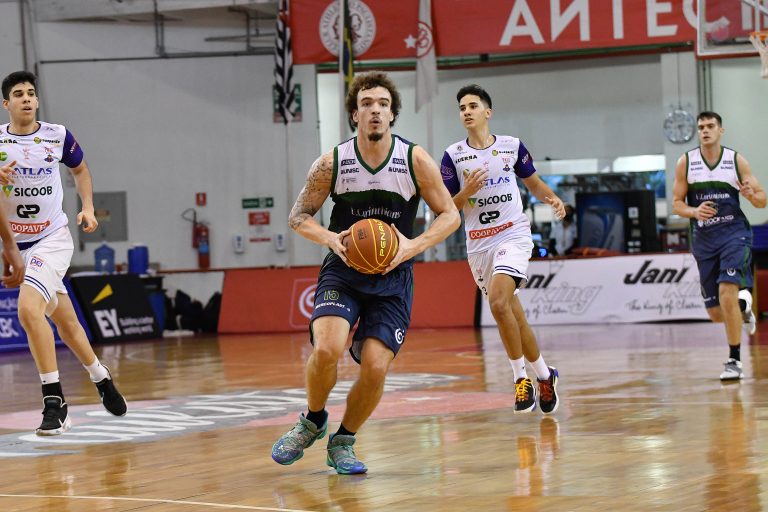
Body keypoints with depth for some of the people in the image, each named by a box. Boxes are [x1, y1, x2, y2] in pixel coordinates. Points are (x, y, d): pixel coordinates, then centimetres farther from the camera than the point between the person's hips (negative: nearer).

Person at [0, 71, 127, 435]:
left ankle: (54, 401, -20)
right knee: (64, 320, 14)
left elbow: (80, 169, 17)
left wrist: (88, 208, 5)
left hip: (52, 238, -3)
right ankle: (101, 378, 38)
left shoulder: (58, 136, -3)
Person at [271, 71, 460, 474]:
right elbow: (298, 216, 2)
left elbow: (450, 215, -1)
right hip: (343, 271, -1)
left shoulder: (416, 161, -8)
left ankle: (342, 443, 15)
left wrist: (413, 247, -17)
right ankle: (312, 422, 6)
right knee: (326, 349, -24)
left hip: (392, 277, 1)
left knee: (375, 367, -11)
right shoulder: (332, 163, -8)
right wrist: (331, 239, -18)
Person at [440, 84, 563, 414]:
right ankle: (544, 375, 26)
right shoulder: (453, 156, 1)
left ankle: (521, 377, -10)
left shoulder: (512, 146, 2)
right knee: (511, 315, 8)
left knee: (498, 302, -24)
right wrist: (467, 192, -17)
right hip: (478, 243, 3)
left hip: (513, 235, -3)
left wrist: (552, 199, -2)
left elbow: (533, 182, 17)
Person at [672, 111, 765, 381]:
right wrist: (695, 212, -16)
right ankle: (742, 307, 43)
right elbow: (677, 204, 5)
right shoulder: (685, 162, 2)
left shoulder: (736, 160, -1)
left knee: (726, 291, -24)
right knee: (716, 313, 5)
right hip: (703, 239, 3)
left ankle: (734, 361, -14)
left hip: (734, 233, -3)